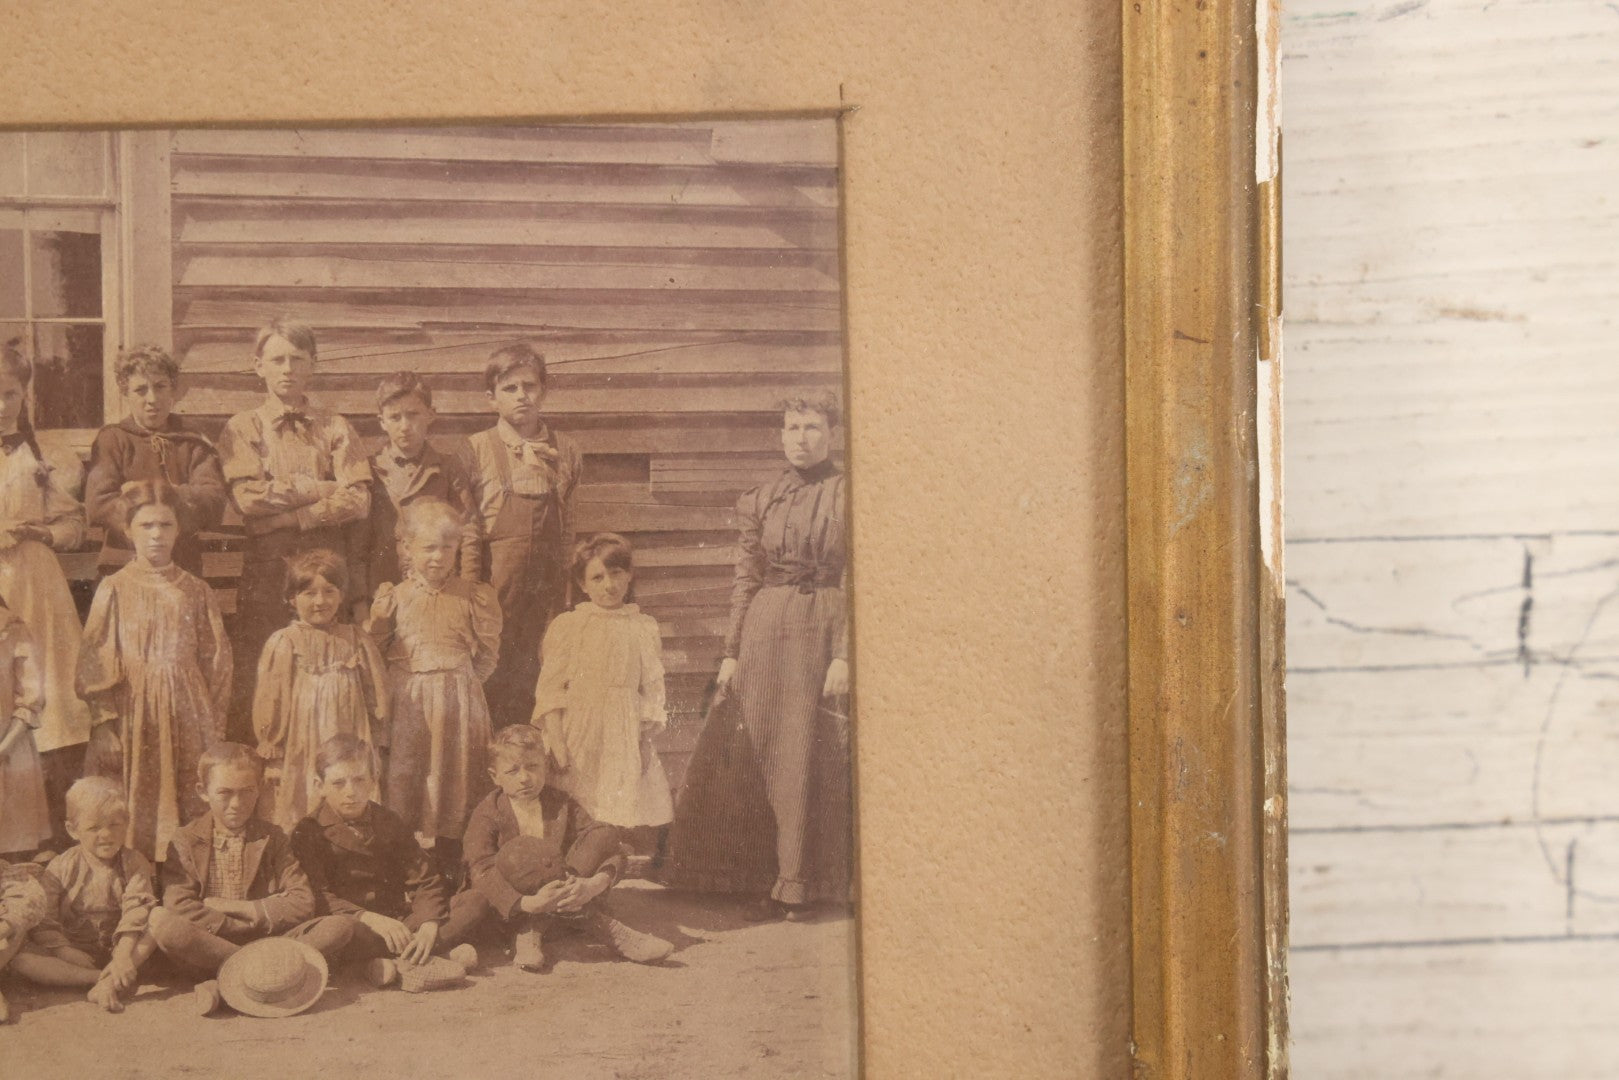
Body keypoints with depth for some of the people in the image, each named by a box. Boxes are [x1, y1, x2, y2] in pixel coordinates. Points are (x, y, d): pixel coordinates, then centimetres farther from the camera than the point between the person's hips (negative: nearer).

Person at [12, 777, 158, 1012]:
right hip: (75, 953, 1)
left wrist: (123, 956, -33)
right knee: (19, 959, -26)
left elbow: (136, 912, -18)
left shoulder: (135, 865, -3)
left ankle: (108, 983, -37)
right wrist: (65, 951, -22)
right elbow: (44, 922, -5)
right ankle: (102, 978, -32)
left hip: (118, 950, -1)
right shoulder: (61, 868, -1)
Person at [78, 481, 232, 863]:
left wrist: (214, 728, 3)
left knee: (188, 810, 0)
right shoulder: (114, 590, 3)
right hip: (132, 714, -2)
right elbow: (95, 661, -1)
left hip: (186, 714, 2)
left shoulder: (196, 592, 8)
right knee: (136, 813, -2)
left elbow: (215, 661, 9)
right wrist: (106, 725, -9)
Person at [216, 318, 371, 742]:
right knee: (257, 680, -6)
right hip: (266, 569, -1)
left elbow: (359, 500, 0)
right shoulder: (241, 429, 12)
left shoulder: (335, 428, 14)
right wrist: (320, 488, -3)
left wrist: (291, 516, -8)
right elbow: (249, 497, -5)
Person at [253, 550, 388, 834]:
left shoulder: (357, 641, 7)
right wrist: (271, 749, 0)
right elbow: (269, 701, 0)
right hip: (300, 750, -2)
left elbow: (375, 694, 12)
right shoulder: (284, 643, -1)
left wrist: (374, 745, 11)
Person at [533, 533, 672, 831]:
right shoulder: (568, 625, 2)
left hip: (625, 736, 2)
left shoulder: (644, 628, 8)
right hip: (578, 729, -1)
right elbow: (550, 687, -1)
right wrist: (556, 740, -9)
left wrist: (644, 739, -1)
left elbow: (653, 689, 8)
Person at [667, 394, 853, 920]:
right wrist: (731, 652, 7)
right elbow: (745, 580, 12)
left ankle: (800, 882, 8)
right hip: (765, 629, 4)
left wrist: (844, 655, -11)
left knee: (808, 756, -1)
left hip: (823, 628, -4)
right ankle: (767, 877, 12)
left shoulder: (847, 496, -1)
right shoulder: (759, 501, 10)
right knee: (758, 753, 4)